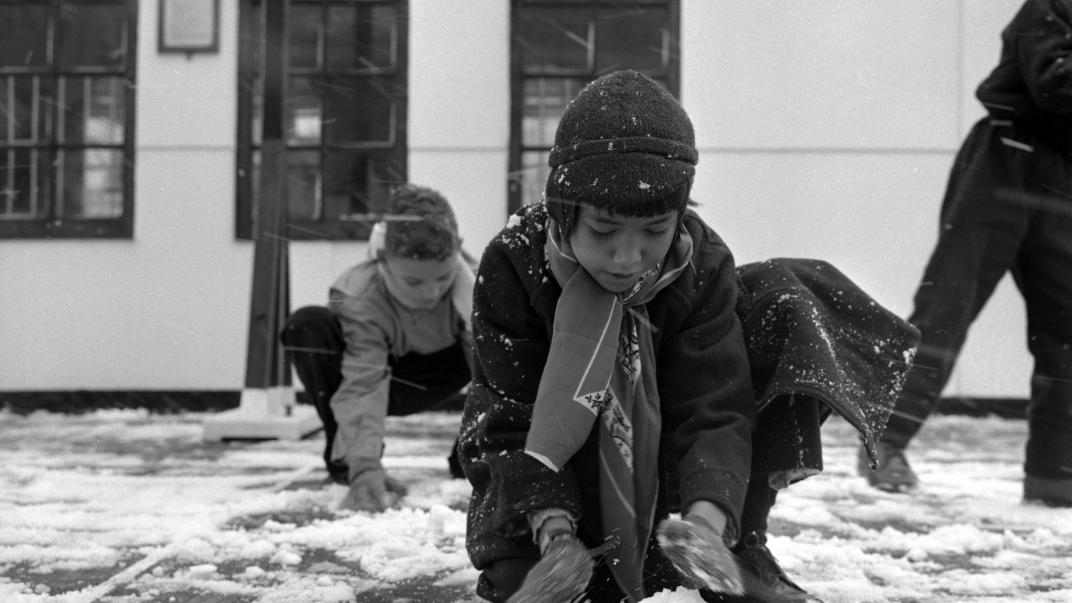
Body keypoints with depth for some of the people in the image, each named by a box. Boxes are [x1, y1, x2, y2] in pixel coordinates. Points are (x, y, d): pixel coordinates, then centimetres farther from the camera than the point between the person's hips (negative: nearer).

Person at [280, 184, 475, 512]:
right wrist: (365, 469, -55)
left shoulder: (472, 281, -29)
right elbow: (363, 387, -42)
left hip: (436, 381, 2)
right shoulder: (359, 300, -35)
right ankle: (346, 458, -15)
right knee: (307, 327, -33)